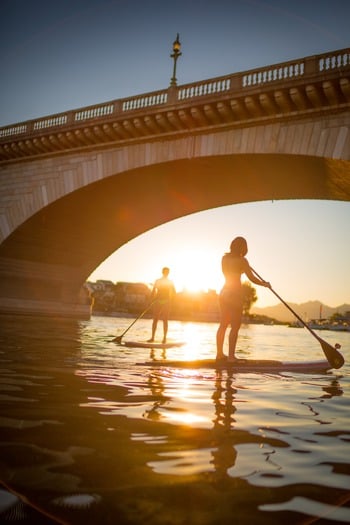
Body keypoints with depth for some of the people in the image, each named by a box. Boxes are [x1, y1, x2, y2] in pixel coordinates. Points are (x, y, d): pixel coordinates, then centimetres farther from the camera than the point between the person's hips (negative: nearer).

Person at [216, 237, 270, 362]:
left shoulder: (224, 258, 8)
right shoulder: (242, 260, -10)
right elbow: (252, 278, -11)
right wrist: (265, 284, 6)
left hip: (224, 292, 7)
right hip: (235, 293, -7)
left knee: (223, 325, 12)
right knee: (235, 326, -4)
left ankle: (220, 354, 17)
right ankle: (231, 356, -6)